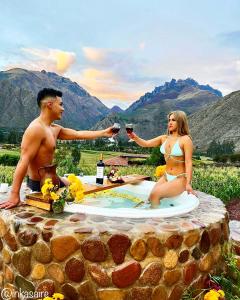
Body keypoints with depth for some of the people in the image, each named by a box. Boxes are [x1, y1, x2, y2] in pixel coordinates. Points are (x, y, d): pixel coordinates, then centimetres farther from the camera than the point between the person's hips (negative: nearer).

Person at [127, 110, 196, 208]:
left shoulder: (185, 139, -11)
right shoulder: (164, 138, 5)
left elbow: (188, 162, -15)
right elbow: (146, 143, -4)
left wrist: (188, 183, -22)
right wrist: (135, 137, -24)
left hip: (180, 179, -6)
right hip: (166, 177, 6)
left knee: (155, 194, -19)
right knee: (151, 198, -7)